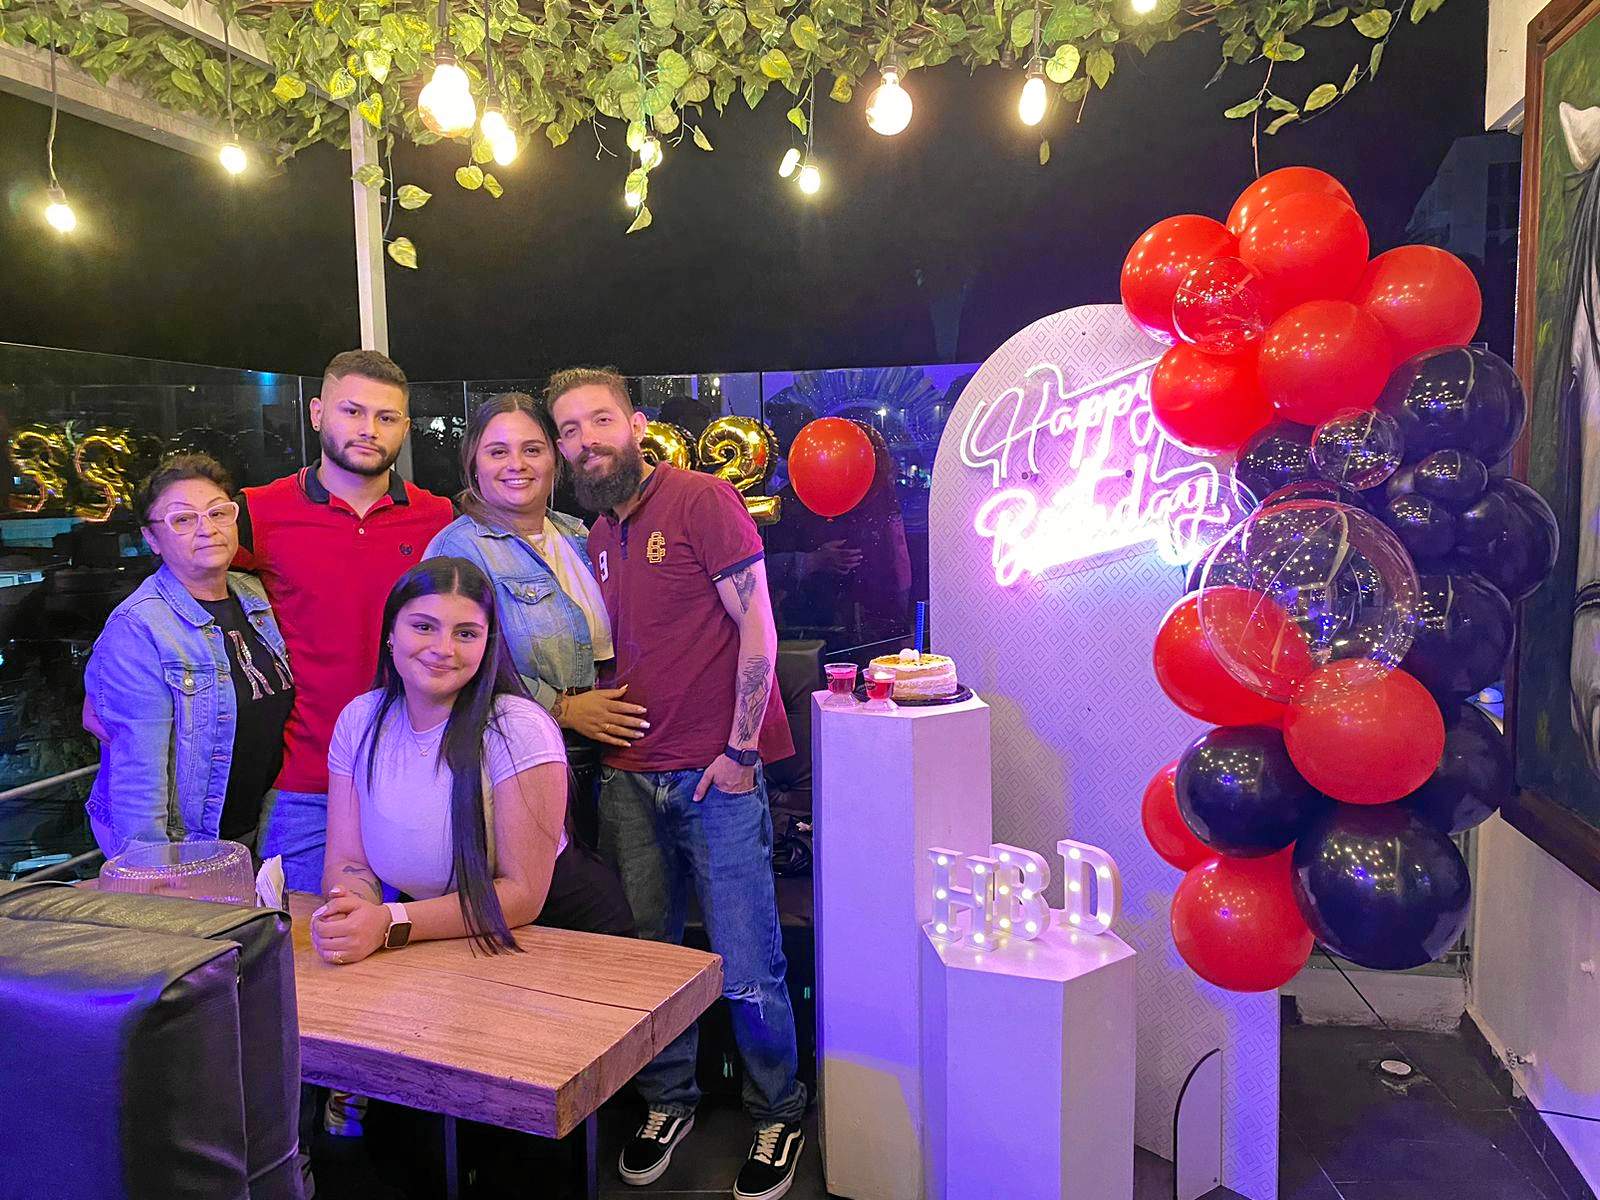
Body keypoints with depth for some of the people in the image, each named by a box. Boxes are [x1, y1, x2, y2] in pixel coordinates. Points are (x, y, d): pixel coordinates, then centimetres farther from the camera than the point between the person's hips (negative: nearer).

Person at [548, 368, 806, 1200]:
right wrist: (593, 731, 9)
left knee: (747, 968, 2)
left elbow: (757, 630, -10)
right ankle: (667, 1102, 32)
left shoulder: (701, 500, -7)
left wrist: (740, 751, -12)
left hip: (716, 774, -6)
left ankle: (778, 1118, 24)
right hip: (628, 778, 6)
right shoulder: (594, 537, 14)